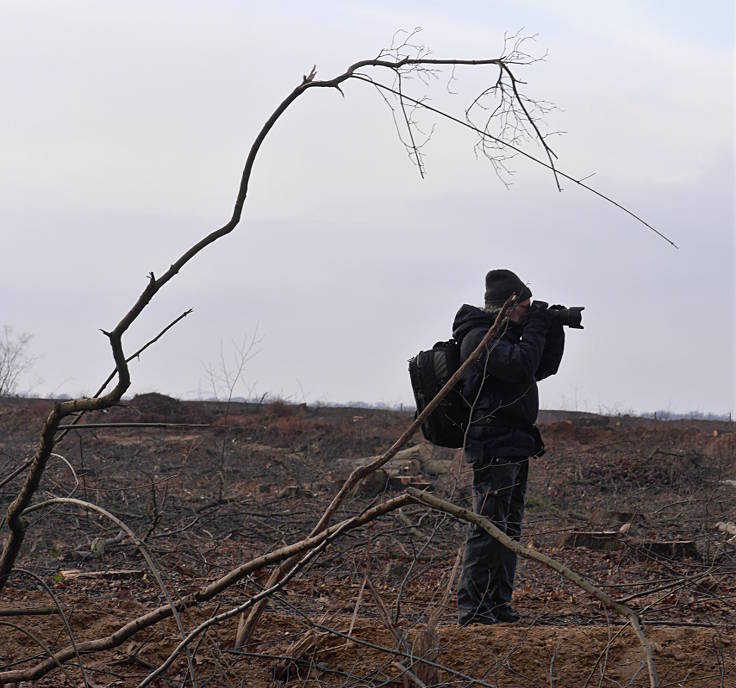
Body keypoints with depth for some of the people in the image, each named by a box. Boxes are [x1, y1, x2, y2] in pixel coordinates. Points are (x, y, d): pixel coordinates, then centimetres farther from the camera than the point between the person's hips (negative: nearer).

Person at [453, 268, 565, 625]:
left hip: (514, 447, 11)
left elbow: (543, 367, 23)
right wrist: (536, 329, -13)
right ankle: (472, 608, -12)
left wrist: (555, 333, 10)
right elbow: (520, 365, -26)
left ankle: (498, 603, 17)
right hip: (493, 445, -11)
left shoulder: (506, 334, 19)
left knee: (509, 529, 12)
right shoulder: (480, 336, -12)